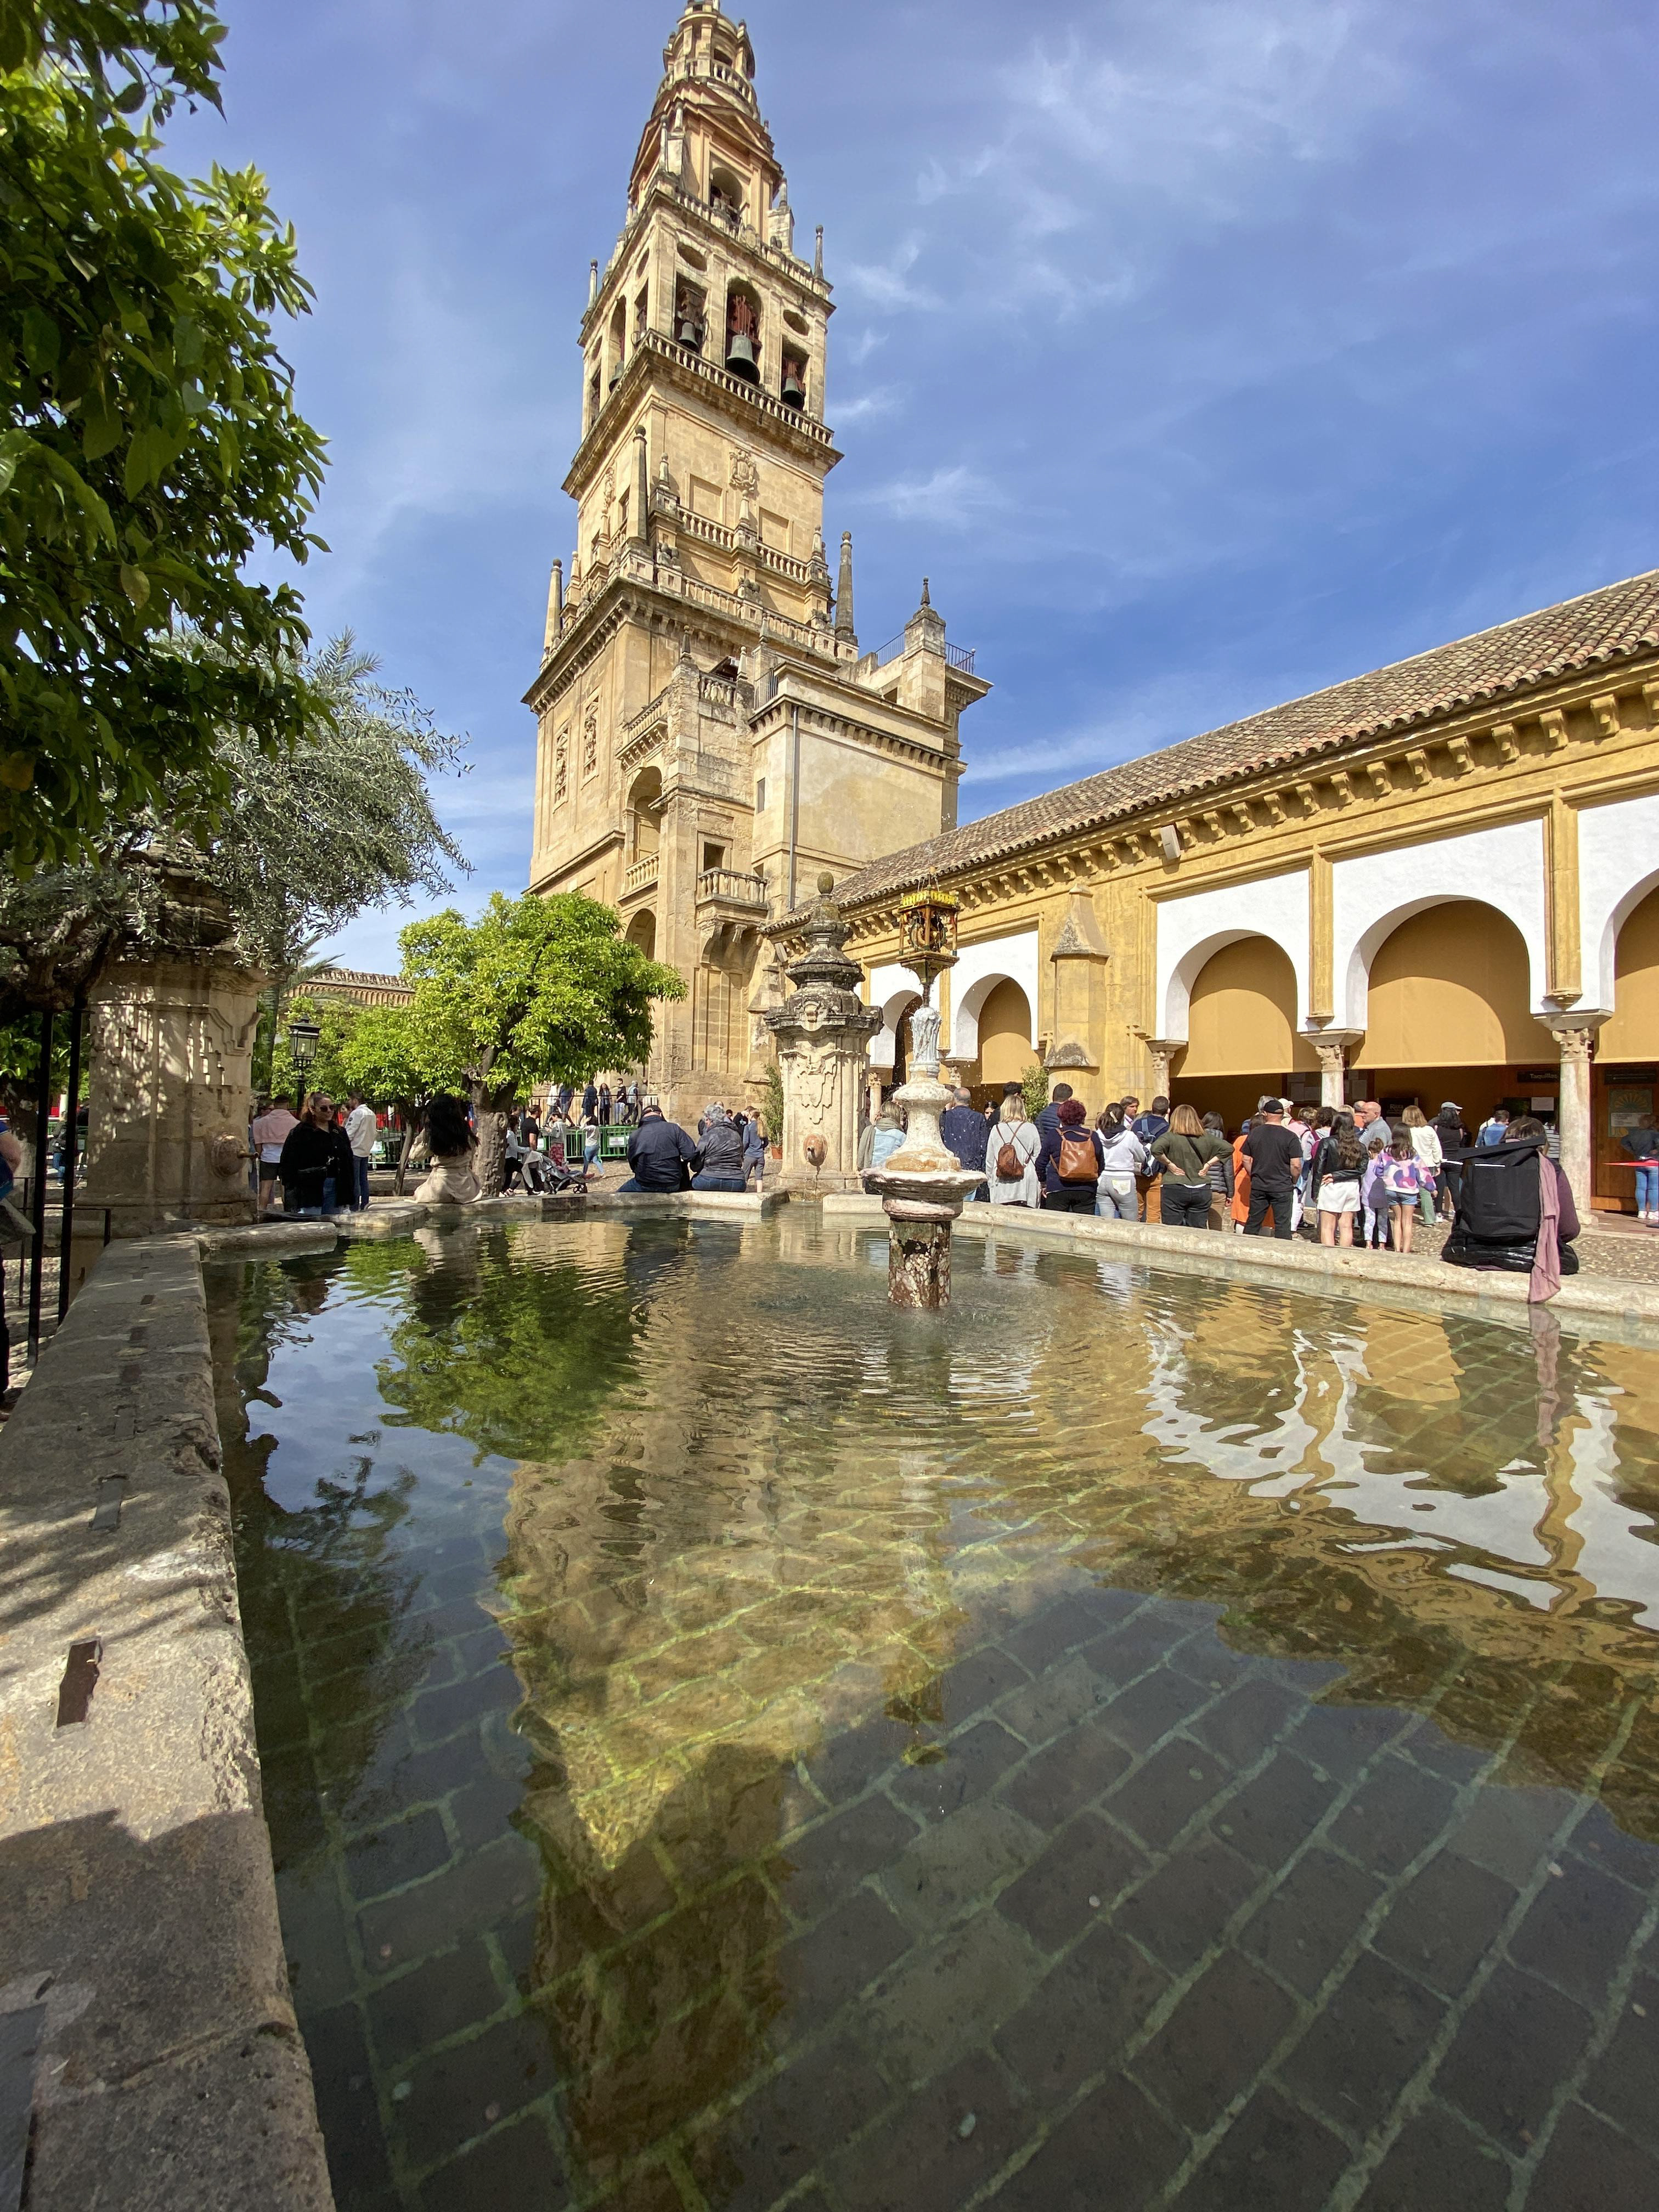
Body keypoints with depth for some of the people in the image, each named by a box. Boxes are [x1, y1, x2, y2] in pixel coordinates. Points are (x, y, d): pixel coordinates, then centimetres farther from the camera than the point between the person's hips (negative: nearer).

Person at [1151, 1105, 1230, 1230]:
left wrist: (1168, 1164, -10)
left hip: (1174, 1190, -4)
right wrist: (1208, 1164, 6)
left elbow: (1156, 1149, -25)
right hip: (1201, 1190, 4)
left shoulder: (1171, 1137, -8)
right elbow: (1228, 1148, 7)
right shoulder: (1206, 1137, 6)